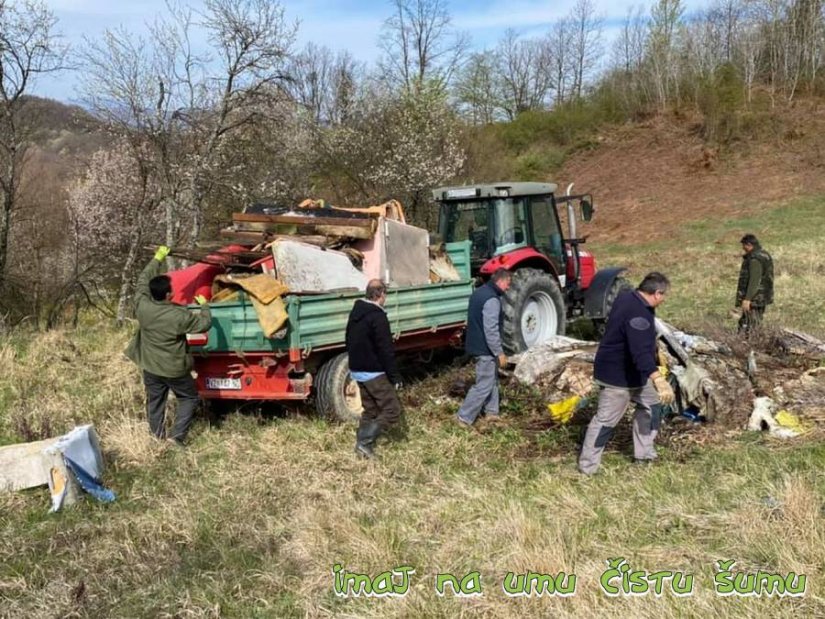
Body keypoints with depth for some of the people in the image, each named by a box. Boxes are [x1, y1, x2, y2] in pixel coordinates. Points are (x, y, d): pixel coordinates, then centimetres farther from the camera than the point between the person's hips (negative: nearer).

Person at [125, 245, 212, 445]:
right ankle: (177, 436, 9)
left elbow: (143, 280, 2)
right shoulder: (179, 315, -26)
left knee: (155, 402, 19)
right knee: (189, 398, 16)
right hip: (175, 369, -4)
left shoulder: (142, 306, -15)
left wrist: (157, 259, 11)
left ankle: (158, 438, 30)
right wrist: (204, 305, 5)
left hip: (150, 367, 4)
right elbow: (205, 323, -12)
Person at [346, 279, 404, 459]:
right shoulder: (378, 317, -19)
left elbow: (350, 342, 20)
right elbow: (386, 351, -21)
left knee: (370, 410, 17)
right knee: (392, 410, -4)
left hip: (357, 371, 9)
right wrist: (395, 376, -15)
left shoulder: (355, 313, 10)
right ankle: (364, 441, -11)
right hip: (374, 373, -9)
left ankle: (362, 442, 13)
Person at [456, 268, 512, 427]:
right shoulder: (492, 299, -23)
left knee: (492, 379, 21)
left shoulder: (480, 292, 10)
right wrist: (500, 353, -19)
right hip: (485, 348, -10)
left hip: (477, 344, 10)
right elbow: (491, 330, -26)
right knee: (484, 385, -4)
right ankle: (464, 417, -1)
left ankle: (491, 411, 30)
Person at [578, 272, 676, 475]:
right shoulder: (637, 314, -31)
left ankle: (644, 453, 30)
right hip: (617, 375, -10)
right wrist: (659, 380, -52)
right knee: (606, 419, -2)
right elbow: (641, 352, -43)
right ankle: (587, 465, 8)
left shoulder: (628, 297, 3)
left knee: (650, 404, 20)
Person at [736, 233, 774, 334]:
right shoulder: (764, 255, 14)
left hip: (754, 299, -11)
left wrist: (747, 299, -27)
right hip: (762, 297, 11)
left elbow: (754, 280, -25)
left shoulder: (755, 259, -18)